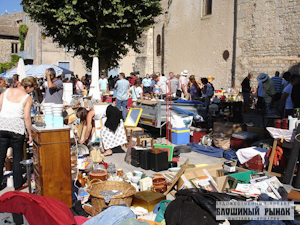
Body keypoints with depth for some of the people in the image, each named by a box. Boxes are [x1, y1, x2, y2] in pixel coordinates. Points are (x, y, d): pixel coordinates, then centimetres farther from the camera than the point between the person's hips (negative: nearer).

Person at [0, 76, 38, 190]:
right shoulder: (27, 98, -5)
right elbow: (27, 117, -9)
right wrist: (30, 134, -2)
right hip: (17, 128, -4)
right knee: (17, 157, 9)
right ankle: (17, 184, 18)